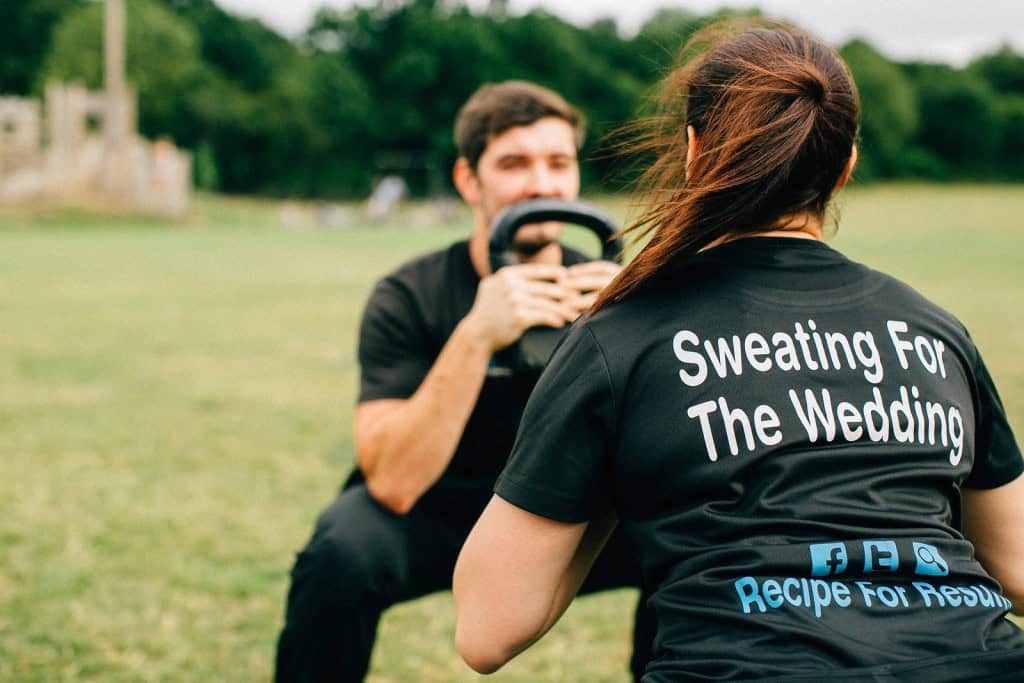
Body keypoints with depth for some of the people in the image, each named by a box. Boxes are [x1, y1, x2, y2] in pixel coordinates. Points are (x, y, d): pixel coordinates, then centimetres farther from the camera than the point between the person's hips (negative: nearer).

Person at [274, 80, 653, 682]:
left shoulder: (603, 291, -13)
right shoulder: (409, 298, -19)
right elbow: (393, 484, -31)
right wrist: (477, 336, -42)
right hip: (429, 522, -2)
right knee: (343, 553, -33)